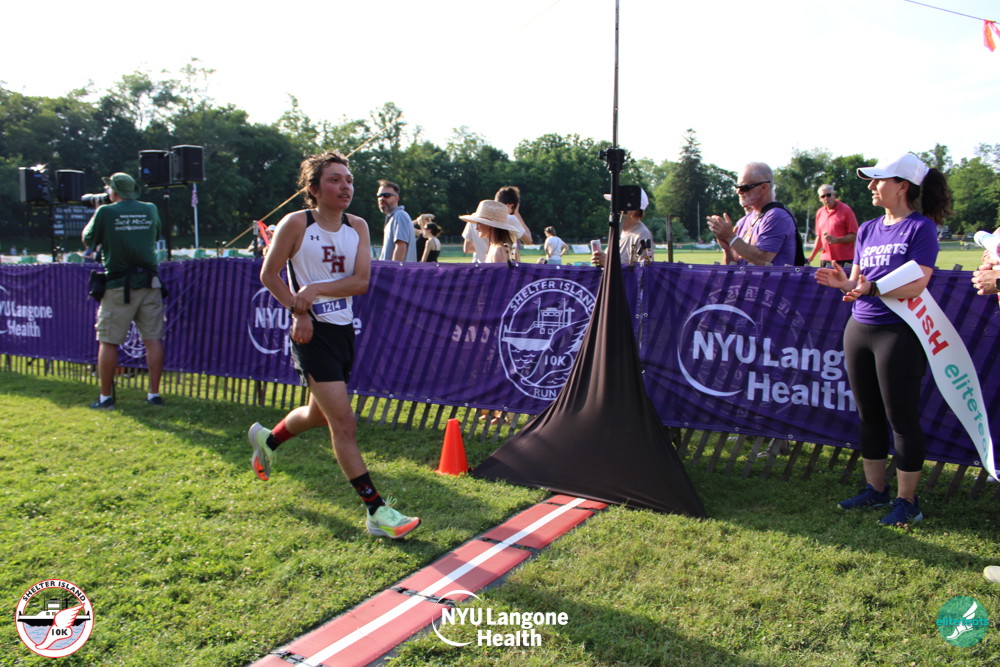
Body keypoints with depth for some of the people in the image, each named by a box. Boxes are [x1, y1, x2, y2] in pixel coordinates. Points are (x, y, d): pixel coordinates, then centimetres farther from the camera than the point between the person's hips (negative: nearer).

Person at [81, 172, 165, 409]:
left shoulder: (105, 212, -4)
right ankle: (154, 394, 7)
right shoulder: (151, 210, 5)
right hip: (148, 283, 3)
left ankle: (106, 396, 11)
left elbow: (88, 240, 9)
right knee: (153, 339, 5)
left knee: (108, 341, 6)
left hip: (119, 285, -3)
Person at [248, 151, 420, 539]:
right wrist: (299, 310, -13)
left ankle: (267, 440, 52)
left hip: (344, 330, 6)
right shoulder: (296, 224, -8)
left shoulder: (358, 227, 4)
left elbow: (361, 281, -6)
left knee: (320, 413, 22)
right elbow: (269, 274, -2)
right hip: (313, 333, -6)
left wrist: (316, 290, -18)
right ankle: (375, 510, -6)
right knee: (343, 421, -11)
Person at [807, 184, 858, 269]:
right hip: (825, 260, 6)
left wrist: (836, 240, -22)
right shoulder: (820, 213, 13)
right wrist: (811, 257, 16)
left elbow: (854, 235, -8)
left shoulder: (846, 210, -5)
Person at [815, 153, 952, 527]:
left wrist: (872, 288, -32)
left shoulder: (921, 227, -7)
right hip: (858, 329, 7)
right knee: (869, 415, 13)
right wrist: (844, 283, -8)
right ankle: (875, 489, 27)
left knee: (902, 418, 0)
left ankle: (907, 501, 12)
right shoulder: (867, 230, 13)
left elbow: (916, 284, -17)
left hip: (899, 332, -7)